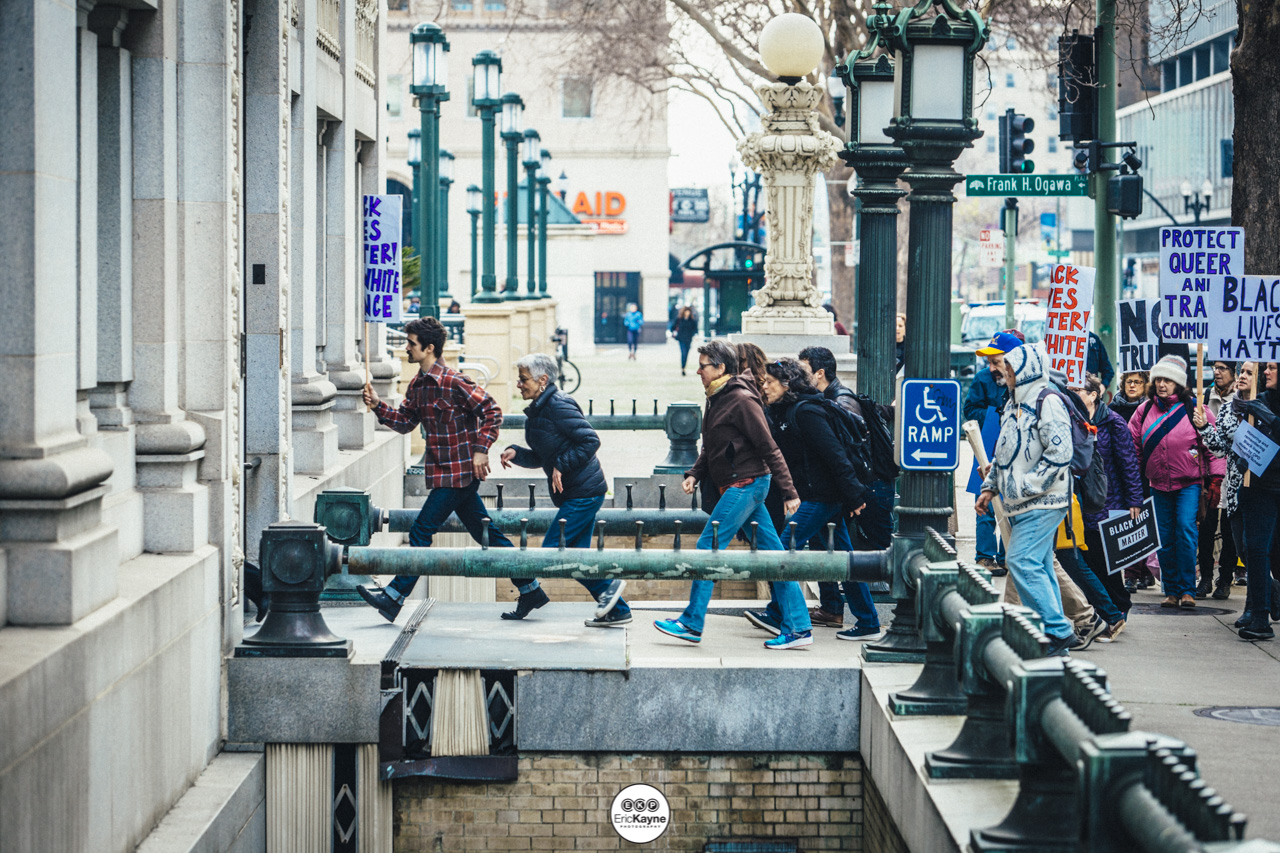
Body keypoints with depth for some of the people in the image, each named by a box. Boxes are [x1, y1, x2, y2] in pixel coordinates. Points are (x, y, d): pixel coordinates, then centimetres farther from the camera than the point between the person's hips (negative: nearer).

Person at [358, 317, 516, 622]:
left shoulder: (454, 382, -16)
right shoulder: (417, 384, 11)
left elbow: (492, 410, -15)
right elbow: (406, 422, 15)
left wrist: (480, 449, -19)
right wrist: (378, 406, 0)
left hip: (457, 473, -9)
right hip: (444, 472, 9)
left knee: (421, 532, -7)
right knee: (486, 534, 12)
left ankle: (394, 598, -3)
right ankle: (530, 591, 17)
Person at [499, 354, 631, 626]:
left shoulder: (558, 406, -16)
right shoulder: (537, 411, 14)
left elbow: (590, 440, -20)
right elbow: (540, 458, 19)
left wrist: (561, 466, -21)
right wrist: (515, 453, 2)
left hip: (584, 493, -10)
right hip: (572, 493, 10)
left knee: (552, 550, -8)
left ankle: (608, 586, 1)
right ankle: (617, 611, 13)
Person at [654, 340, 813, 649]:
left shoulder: (741, 400, -15)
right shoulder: (716, 400, 14)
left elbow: (769, 448, -15)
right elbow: (711, 448, 22)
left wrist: (788, 492, -16)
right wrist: (694, 474, 4)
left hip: (745, 483, -9)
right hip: (737, 486, 9)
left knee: (708, 548, -6)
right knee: (772, 553, 6)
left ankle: (692, 623, 0)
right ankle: (798, 628, 6)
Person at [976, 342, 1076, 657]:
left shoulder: (1048, 404, -12)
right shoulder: (1014, 406, 18)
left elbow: (1059, 454, -20)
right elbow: (1004, 453, 27)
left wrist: (1023, 487, -19)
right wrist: (989, 487, 17)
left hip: (1042, 503, -9)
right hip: (1020, 505, 9)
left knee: (1023, 562, -17)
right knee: (1039, 567, 9)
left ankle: (1057, 631, -13)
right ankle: (1056, 642, 12)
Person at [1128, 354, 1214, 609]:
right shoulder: (1145, 410, 6)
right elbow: (1132, 446, 11)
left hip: (1189, 483, -4)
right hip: (1159, 483, 4)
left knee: (1185, 530, -15)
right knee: (1165, 538, 6)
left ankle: (1187, 590, -8)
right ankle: (1171, 590, 14)